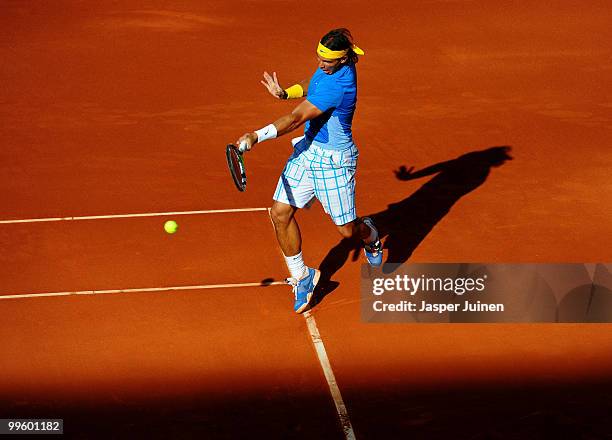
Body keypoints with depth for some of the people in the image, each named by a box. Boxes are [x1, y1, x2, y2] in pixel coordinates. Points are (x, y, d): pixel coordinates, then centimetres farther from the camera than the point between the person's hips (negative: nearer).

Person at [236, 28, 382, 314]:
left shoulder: (339, 84, -31)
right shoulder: (331, 66, -4)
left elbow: (297, 118, -33)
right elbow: (312, 86, 19)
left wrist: (257, 136, -35)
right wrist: (286, 93, -1)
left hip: (333, 161, -8)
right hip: (307, 149, 8)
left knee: (347, 230, 8)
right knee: (281, 213, -1)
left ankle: (370, 235, 47)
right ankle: (301, 277, 15)